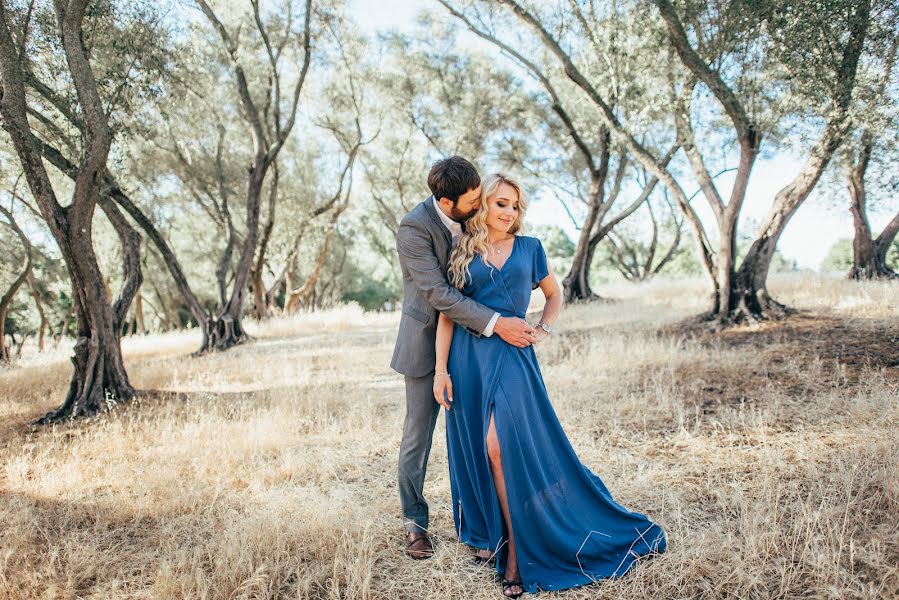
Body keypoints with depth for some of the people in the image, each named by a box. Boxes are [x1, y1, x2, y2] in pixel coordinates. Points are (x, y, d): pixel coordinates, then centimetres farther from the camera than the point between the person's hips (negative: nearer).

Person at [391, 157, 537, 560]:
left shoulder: (473, 215, -3)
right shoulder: (414, 228, -22)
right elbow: (439, 294, -27)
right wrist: (496, 324, -31)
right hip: (427, 341, -5)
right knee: (418, 437, 7)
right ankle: (415, 524, 23)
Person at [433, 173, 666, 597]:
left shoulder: (529, 248, 10)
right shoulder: (462, 252, 8)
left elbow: (554, 295, 22)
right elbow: (448, 312, 5)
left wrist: (543, 330, 4)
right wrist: (440, 368, -2)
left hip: (512, 356, -1)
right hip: (469, 358, 2)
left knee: (503, 446, -12)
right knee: (479, 449, 6)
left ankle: (516, 551, 0)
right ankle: (493, 533, 24)